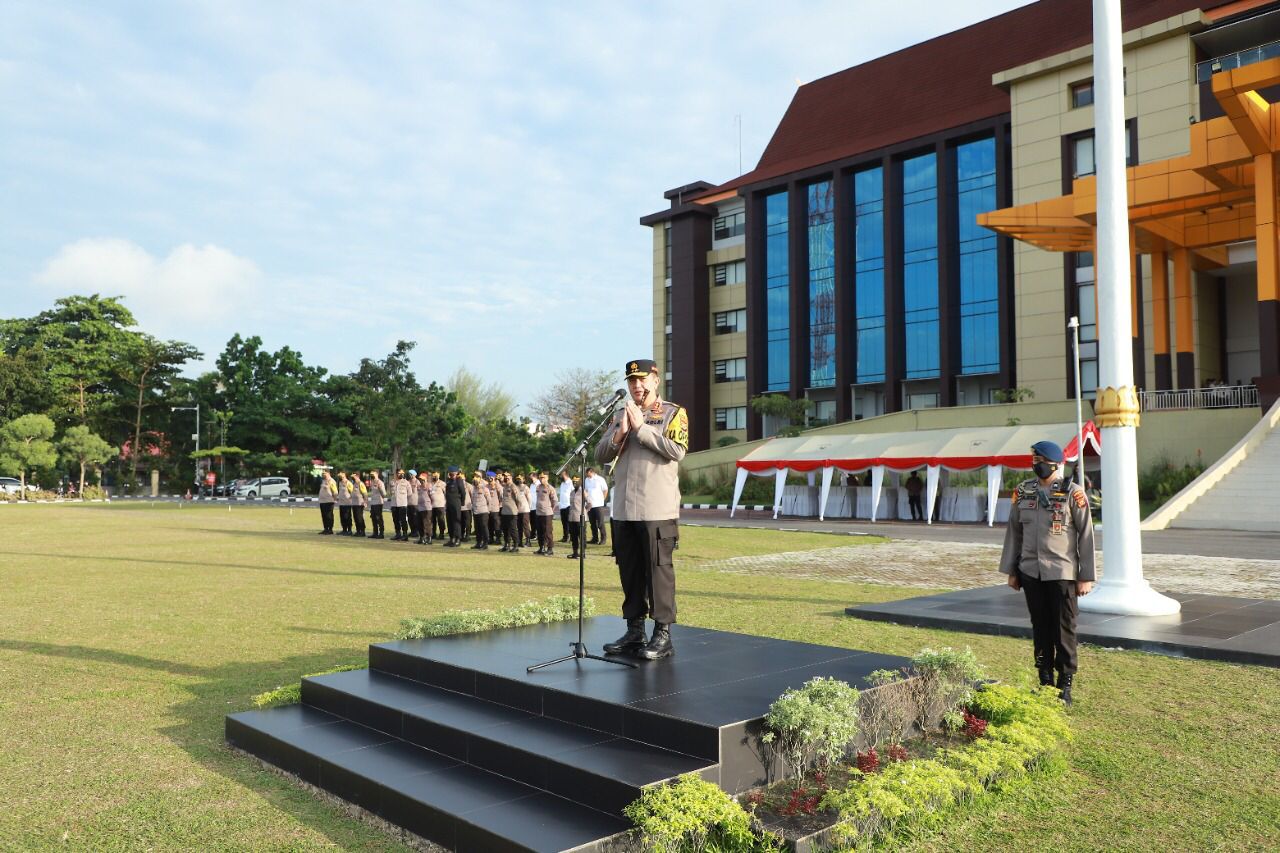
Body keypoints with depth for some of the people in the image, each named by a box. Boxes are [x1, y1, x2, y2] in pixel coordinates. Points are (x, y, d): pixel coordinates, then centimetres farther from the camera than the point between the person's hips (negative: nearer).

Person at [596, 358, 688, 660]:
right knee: (629, 572, 11)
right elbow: (601, 455, 10)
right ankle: (634, 631, 20)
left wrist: (641, 427, -13)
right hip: (623, 510, 5)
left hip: (658, 510, -5)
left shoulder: (674, 414, 2)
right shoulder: (620, 415, 16)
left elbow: (677, 451, -14)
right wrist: (620, 432, -7)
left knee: (659, 570, -4)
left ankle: (663, 634, 4)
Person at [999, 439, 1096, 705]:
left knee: (1064, 629, 2)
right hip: (1031, 572, 4)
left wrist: (1086, 576, -7)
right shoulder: (1023, 491, 6)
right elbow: (1014, 531, 12)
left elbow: (1086, 535, -5)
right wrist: (1011, 570, 10)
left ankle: (1065, 685, 13)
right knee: (1040, 628, 10)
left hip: (1062, 573, -4)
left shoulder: (1073, 493, -6)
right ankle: (1045, 682, 21)